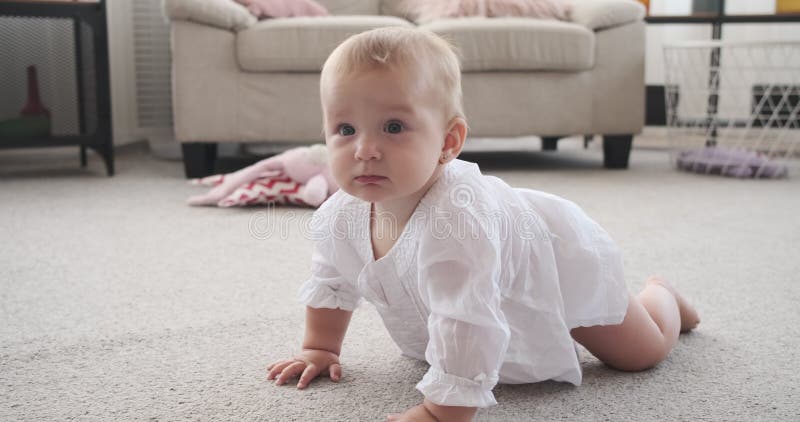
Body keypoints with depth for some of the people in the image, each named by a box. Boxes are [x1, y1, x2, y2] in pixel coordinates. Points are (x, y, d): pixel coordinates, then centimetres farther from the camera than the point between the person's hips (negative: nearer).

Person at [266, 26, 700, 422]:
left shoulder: (457, 219, -50)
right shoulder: (339, 217, -24)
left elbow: (467, 326, -52)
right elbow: (330, 284, -3)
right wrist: (319, 349, 0)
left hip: (566, 262, -6)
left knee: (644, 351, 13)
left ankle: (660, 295, 44)